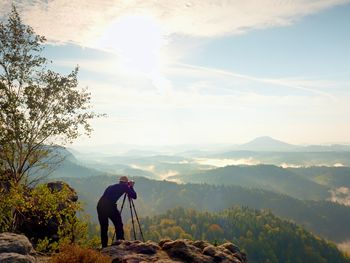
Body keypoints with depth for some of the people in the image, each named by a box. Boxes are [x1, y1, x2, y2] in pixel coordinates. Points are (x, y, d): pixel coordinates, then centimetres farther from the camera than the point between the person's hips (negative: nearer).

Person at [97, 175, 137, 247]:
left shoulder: (112, 186, 29)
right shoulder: (124, 186, 13)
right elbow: (134, 196, 12)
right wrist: (131, 187, 28)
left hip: (100, 205, 6)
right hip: (109, 205, -6)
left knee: (103, 228, 17)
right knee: (119, 225, 8)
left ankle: (104, 247, 18)